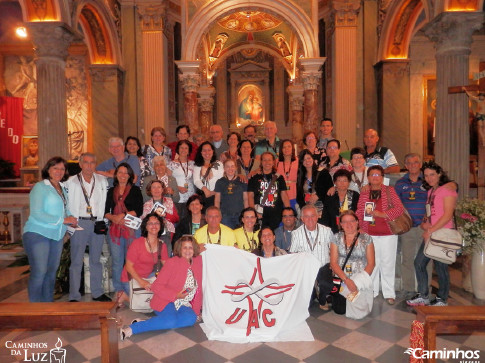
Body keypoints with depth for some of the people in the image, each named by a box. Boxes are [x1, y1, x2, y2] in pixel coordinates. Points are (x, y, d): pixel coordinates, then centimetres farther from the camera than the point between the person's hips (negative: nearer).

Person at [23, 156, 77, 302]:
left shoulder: (62, 188, 14)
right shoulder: (40, 187, -7)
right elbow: (36, 214, -16)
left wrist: (70, 219, -1)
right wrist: (63, 220, -19)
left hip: (56, 235, 7)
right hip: (37, 234, -7)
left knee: (52, 271, 12)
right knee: (39, 272, -7)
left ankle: (48, 304, 24)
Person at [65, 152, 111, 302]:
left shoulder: (102, 181, 9)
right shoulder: (71, 182, 1)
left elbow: (108, 202, 11)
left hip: (98, 223, 3)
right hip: (79, 223, -3)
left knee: (96, 260, 11)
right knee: (76, 261, 0)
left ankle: (97, 293, 21)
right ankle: (74, 297, 8)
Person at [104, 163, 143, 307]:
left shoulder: (135, 190, 6)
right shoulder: (111, 191, 17)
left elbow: (139, 210, -3)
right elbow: (106, 211, 11)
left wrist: (123, 215, -12)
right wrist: (113, 217, -9)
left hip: (131, 228, -3)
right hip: (115, 230, 3)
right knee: (117, 262, 5)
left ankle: (128, 292, 1)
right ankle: (120, 291, 13)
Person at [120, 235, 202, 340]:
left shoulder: (198, 261, 5)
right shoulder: (172, 263, -7)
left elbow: (198, 288, 12)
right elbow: (156, 286, -10)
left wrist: (197, 310, 8)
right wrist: (175, 295, -20)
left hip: (183, 305, 5)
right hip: (167, 301, -5)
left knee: (191, 318, -29)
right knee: (171, 321, -36)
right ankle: (132, 329, -23)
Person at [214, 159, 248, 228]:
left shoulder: (242, 182, 6)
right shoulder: (220, 182, 7)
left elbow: (246, 199, 10)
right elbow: (217, 201, 10)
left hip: (240, 215, 0)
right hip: (225, 216, 0)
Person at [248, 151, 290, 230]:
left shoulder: (279, 178, 12)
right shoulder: (255, 178, 7)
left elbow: (284, 196, 9)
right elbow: (250, 196, 3)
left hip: (276, 215, 1)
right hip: (260, 214, -1)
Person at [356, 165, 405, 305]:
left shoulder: (389, 191, 3)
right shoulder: (364, 194, 10)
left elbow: (400, 208, -5)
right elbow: (359, 213, 7)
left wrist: (382, 214, -15)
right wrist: (360, 228, -6)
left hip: (388, 233, -2)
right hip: (370, 234, 2)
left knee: (388, 263, 3)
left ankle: (389, 293, 14)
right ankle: (372, 292, 19)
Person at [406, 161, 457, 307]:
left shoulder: (447, 189, -8)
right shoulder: (430, 191, 17)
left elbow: (448, 215, -15)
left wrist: (431, 230, -17)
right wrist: (424, 224, 0)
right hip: (430, 233, 8)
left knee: (440, 266, 1)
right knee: (419, 263, 7)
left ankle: (442, 300, 16)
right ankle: (423, 296, 18)